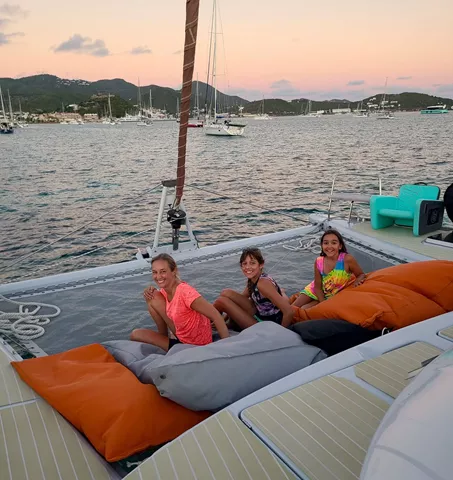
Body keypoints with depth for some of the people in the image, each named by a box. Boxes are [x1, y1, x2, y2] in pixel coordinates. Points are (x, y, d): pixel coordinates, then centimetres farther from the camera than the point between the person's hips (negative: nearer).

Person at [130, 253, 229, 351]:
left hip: (197, 345, -7)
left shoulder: (184, 291, -27)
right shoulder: (163, 292, -4)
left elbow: (216, 316, -28)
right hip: (182, 338, 7)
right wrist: (149, 299, -9)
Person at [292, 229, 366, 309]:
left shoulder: (347, 259, -27)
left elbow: (361, 275, -11)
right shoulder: (318, 262, -20)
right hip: (317, 291, 2)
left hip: (332, 297, -2)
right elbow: (317, 287, -11)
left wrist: (358, 280, -34)